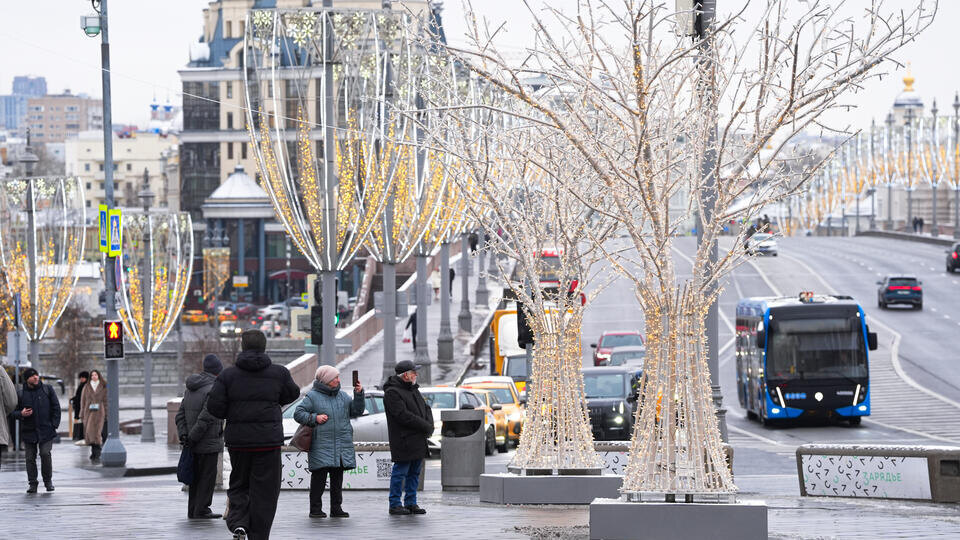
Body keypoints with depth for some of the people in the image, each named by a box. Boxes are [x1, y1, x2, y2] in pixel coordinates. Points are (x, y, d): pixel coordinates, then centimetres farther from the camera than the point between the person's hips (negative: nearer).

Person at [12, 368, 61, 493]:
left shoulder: (47, 390, 4)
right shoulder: (21, 394, 3)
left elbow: (56, 407, 6)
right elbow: (14, 412, 10)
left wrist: (54, 424, -3)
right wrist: (21, 414, -13)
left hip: (46, 430, -1)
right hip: (28, 431, 1)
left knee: (45, 454, -12)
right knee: (30, 457, 0)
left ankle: (48, 481, 5)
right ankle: (32, 484, 8)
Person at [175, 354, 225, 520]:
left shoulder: (191, 388, 11)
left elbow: (180, 415, 10)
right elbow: (205, 418, -23)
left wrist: (183, 435, 1)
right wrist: (192, 438, -16)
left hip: (194, 444, 8)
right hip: (209, 444, -8)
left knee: (196, 476, 14)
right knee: (207, 475, -1)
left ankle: (193, 510, 17)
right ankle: (201, 510, 0)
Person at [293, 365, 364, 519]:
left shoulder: (342, 396, 15)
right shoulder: (312, 396, 0)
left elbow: (356, 411, 13)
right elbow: (298, 414, -1)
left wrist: (359, 395, 0)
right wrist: (314, 418, -13)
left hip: (342, 446, 5)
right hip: (321, 446, -5)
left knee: (337, 477, 8)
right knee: (319, 476, -7)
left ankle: (336, 508, 14)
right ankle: (315, 508, -1)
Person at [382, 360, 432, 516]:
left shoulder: (413, 389, 17)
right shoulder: (392, 392, -13)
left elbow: (426, 408, 20)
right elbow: (404, 415, -21)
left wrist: (430, 426, 0)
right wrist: (426, 426, -15)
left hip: (418, 442, 9)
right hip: (403, 442, -9)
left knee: (414, 473, 11)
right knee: (400, 472, -4)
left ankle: (411, 503, 17)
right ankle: (395, 505, 2)